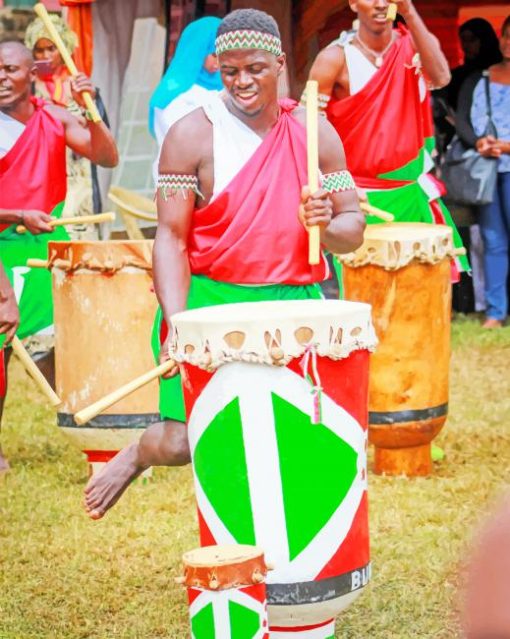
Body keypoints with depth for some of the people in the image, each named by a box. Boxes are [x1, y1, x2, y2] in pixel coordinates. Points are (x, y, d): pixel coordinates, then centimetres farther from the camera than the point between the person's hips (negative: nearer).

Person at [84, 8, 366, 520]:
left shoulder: (316, 134, 7)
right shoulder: (193, 135, -3)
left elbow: (353, 227, 10)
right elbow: (171, 236, -5)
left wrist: (326, 228, -15)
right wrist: (176, 323, -17)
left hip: (294, 308, 3)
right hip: (210, 303, -3)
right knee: (185, 443, -10)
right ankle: (138, 453, 26)